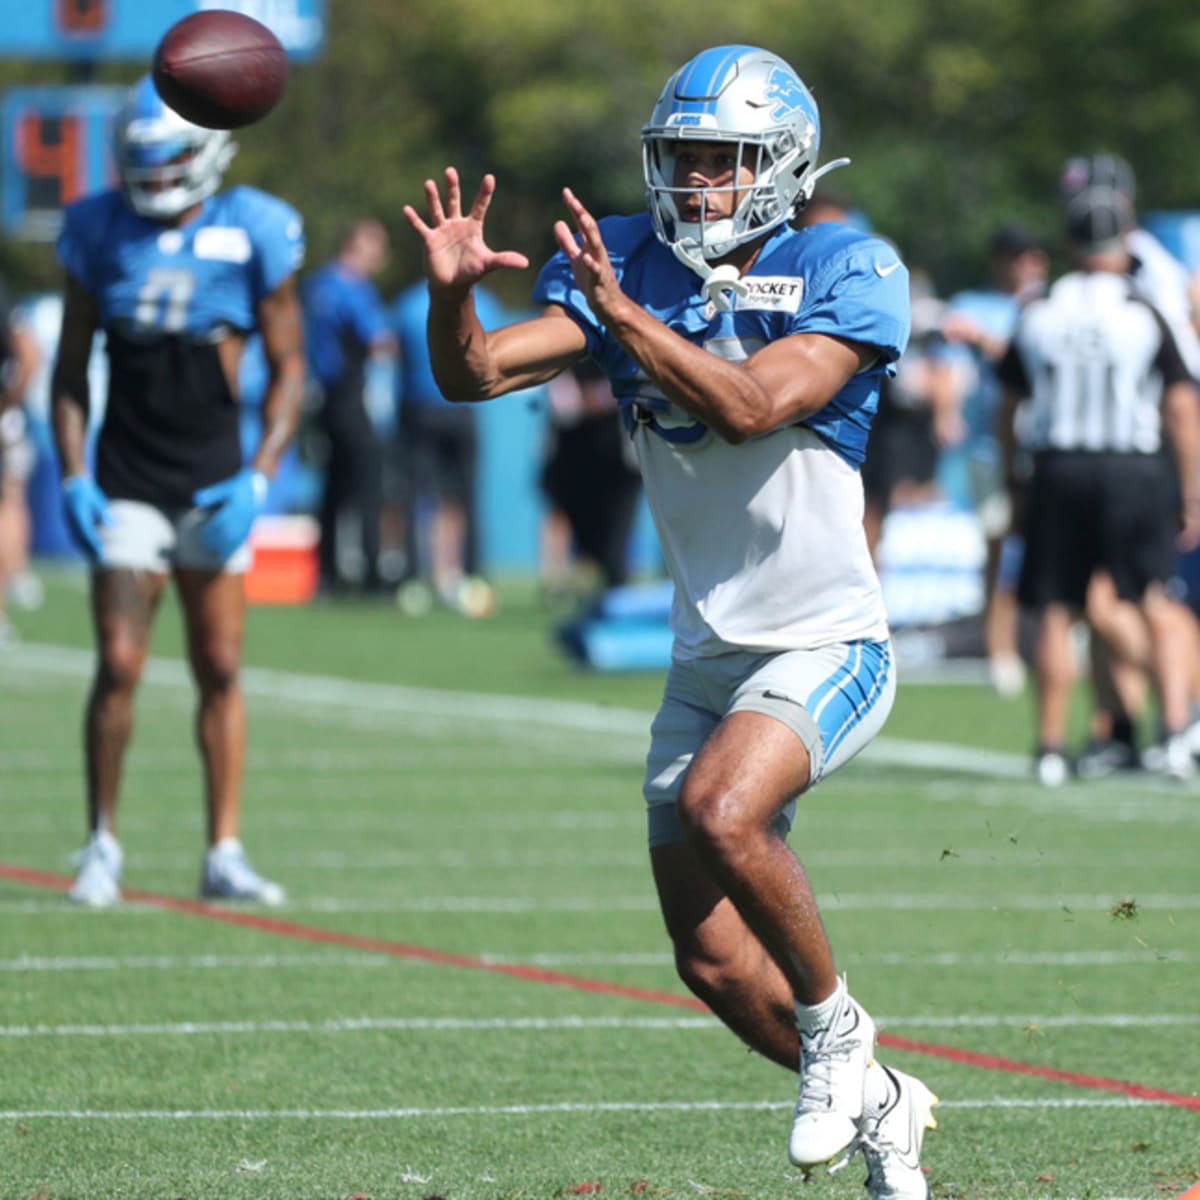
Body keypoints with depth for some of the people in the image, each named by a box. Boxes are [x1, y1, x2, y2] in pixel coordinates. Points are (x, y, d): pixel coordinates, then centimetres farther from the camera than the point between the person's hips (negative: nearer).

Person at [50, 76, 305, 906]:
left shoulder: (253, 234, -3)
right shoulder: (101, 233, 1)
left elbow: (288, 372, 2)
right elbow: (71, 371, 8)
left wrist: (258, 480, -9)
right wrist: (72, 479, -3)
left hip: (213, 487, 0)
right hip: (126, 486, 0)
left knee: (220, 669, 1)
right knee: (119, 666, -7)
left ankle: (225, 853, 7)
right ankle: (102, 845, 5)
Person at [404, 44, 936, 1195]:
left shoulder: (846, 277, -13)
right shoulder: (629, 264, 1)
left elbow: (750, 407, -28)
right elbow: (475, 374, -8)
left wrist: (620, 312, -33)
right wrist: (451, 291, -28)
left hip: (824, 645, -6)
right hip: (707, 655, 6)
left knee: (720, 809, -34)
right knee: (713, 961, 7)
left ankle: (834, 1026, -10)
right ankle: (878, 1106, 30)